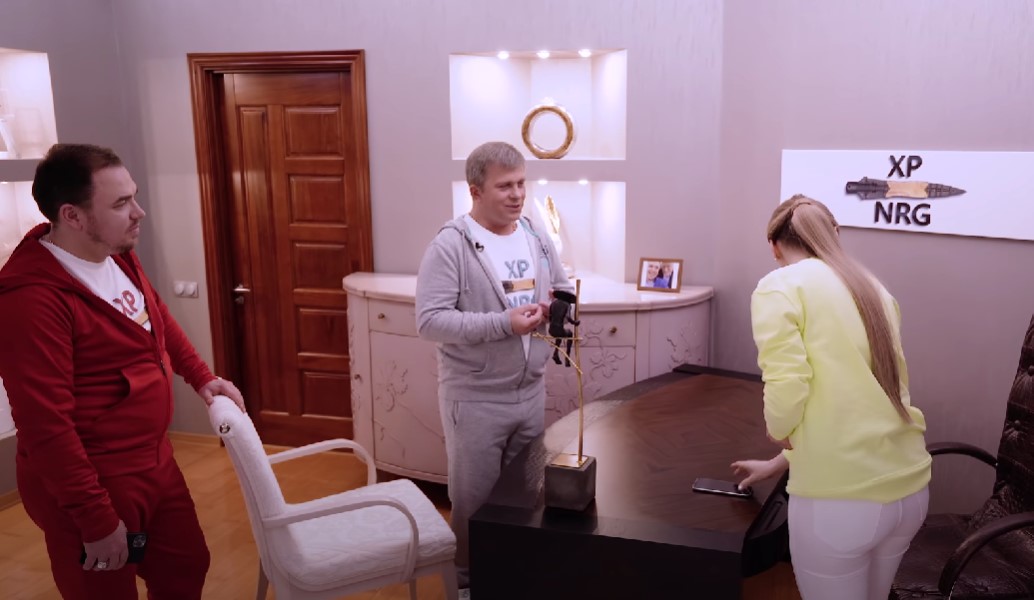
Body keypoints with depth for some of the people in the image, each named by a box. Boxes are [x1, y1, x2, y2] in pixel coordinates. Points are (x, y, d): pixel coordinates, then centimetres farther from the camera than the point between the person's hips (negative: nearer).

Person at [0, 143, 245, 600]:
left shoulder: (118, 257, 1)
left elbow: (158, 320, 20)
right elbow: (46, 429, -26)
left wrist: (202, 378, 12)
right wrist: (97, 523, -21)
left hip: (154, 462, 8)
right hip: (90, 487, -8)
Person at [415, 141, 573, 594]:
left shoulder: (538, 239, 5)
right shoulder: (450, 245, -15)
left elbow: (564, 292, 16)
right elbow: (430, 320, -22)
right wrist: (504, 323, -28)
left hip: (531, 391, 6)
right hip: (475, 398, -6)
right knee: (474, 496, 10)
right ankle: (466, 578, 32)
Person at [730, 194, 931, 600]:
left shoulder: (779, 286, -6)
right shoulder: (873, 289, 15)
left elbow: (786, 391, -19)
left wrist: (779, 433, 4)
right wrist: (780, 463, 28)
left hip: (841, 496, -6)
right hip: (909, 486, 7)